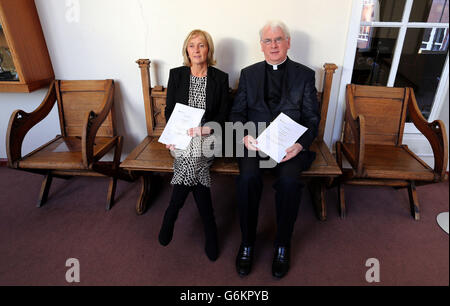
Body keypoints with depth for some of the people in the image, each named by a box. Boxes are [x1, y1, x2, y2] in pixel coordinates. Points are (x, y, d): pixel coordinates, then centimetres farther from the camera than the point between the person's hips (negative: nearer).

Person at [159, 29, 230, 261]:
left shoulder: (220, 78, 7)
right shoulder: (176, 74, 10)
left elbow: (224, 114, 3)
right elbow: (169, 110, 7)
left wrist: (205, 128, -17)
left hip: (208, 134, 0)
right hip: (180, 133, 1)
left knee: (191, 160, -33)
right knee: (193, 165, -31)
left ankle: (170, 217, -10)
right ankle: (209, 229, -12)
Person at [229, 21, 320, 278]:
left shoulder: (305, 75, 10)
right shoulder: (248, 74, 15)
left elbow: (313, 118, 5)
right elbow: (237, 112, 8)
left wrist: (300, 144, -14)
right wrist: (244, 135, -13)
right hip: (255, 141, 1)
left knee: (289, 181, -30)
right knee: (248, 178, -29)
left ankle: (283, 244, -4)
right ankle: (247, 242, -6)